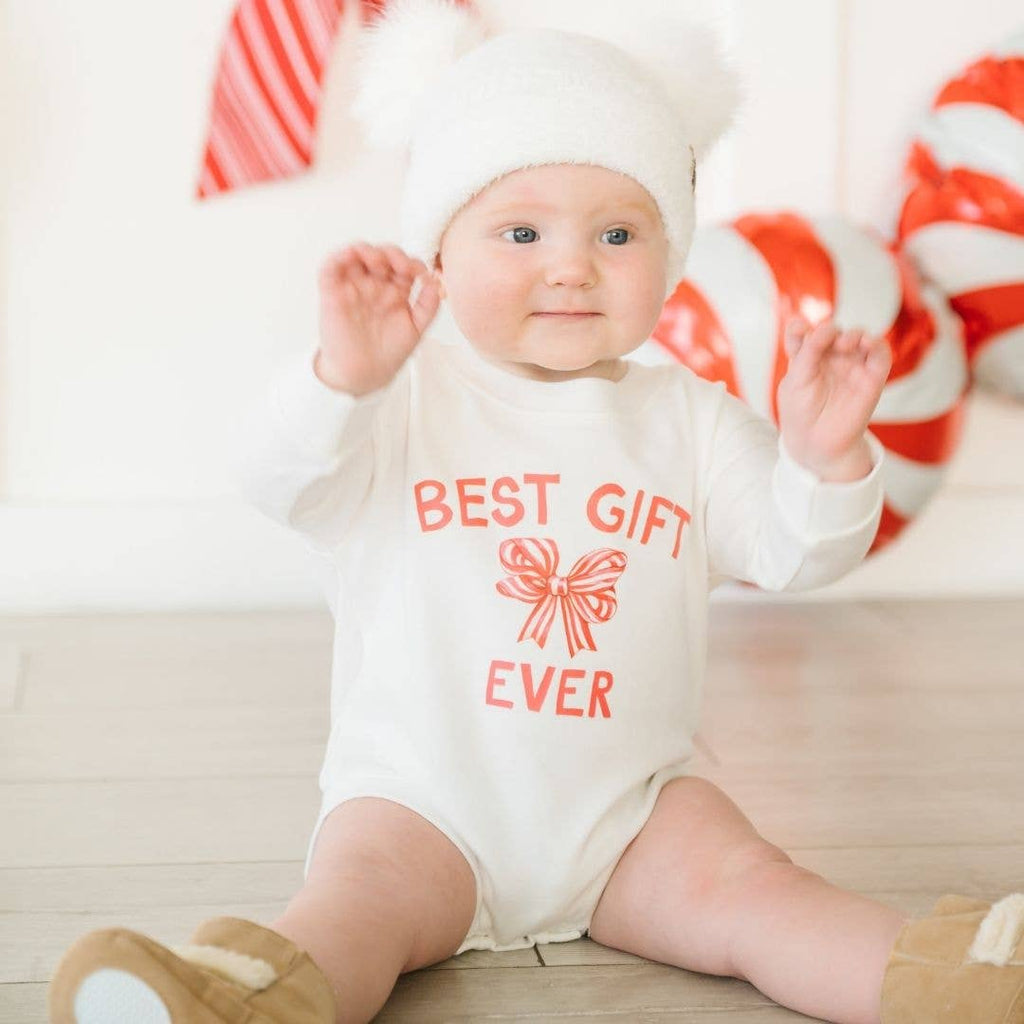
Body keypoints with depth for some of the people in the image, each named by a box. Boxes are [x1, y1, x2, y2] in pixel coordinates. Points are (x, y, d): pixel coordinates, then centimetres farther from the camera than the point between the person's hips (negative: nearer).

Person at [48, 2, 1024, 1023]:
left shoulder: (688, 416, 6)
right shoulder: (403, 401, -3)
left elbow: (792, 552, 2)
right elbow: (285, 486, -18)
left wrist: (823, 457, -20)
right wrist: (341, 377, -39)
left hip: (629, 811, 3)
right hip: (422, 801, -3)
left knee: (744, 887, -17)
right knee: (362, 892, -28)